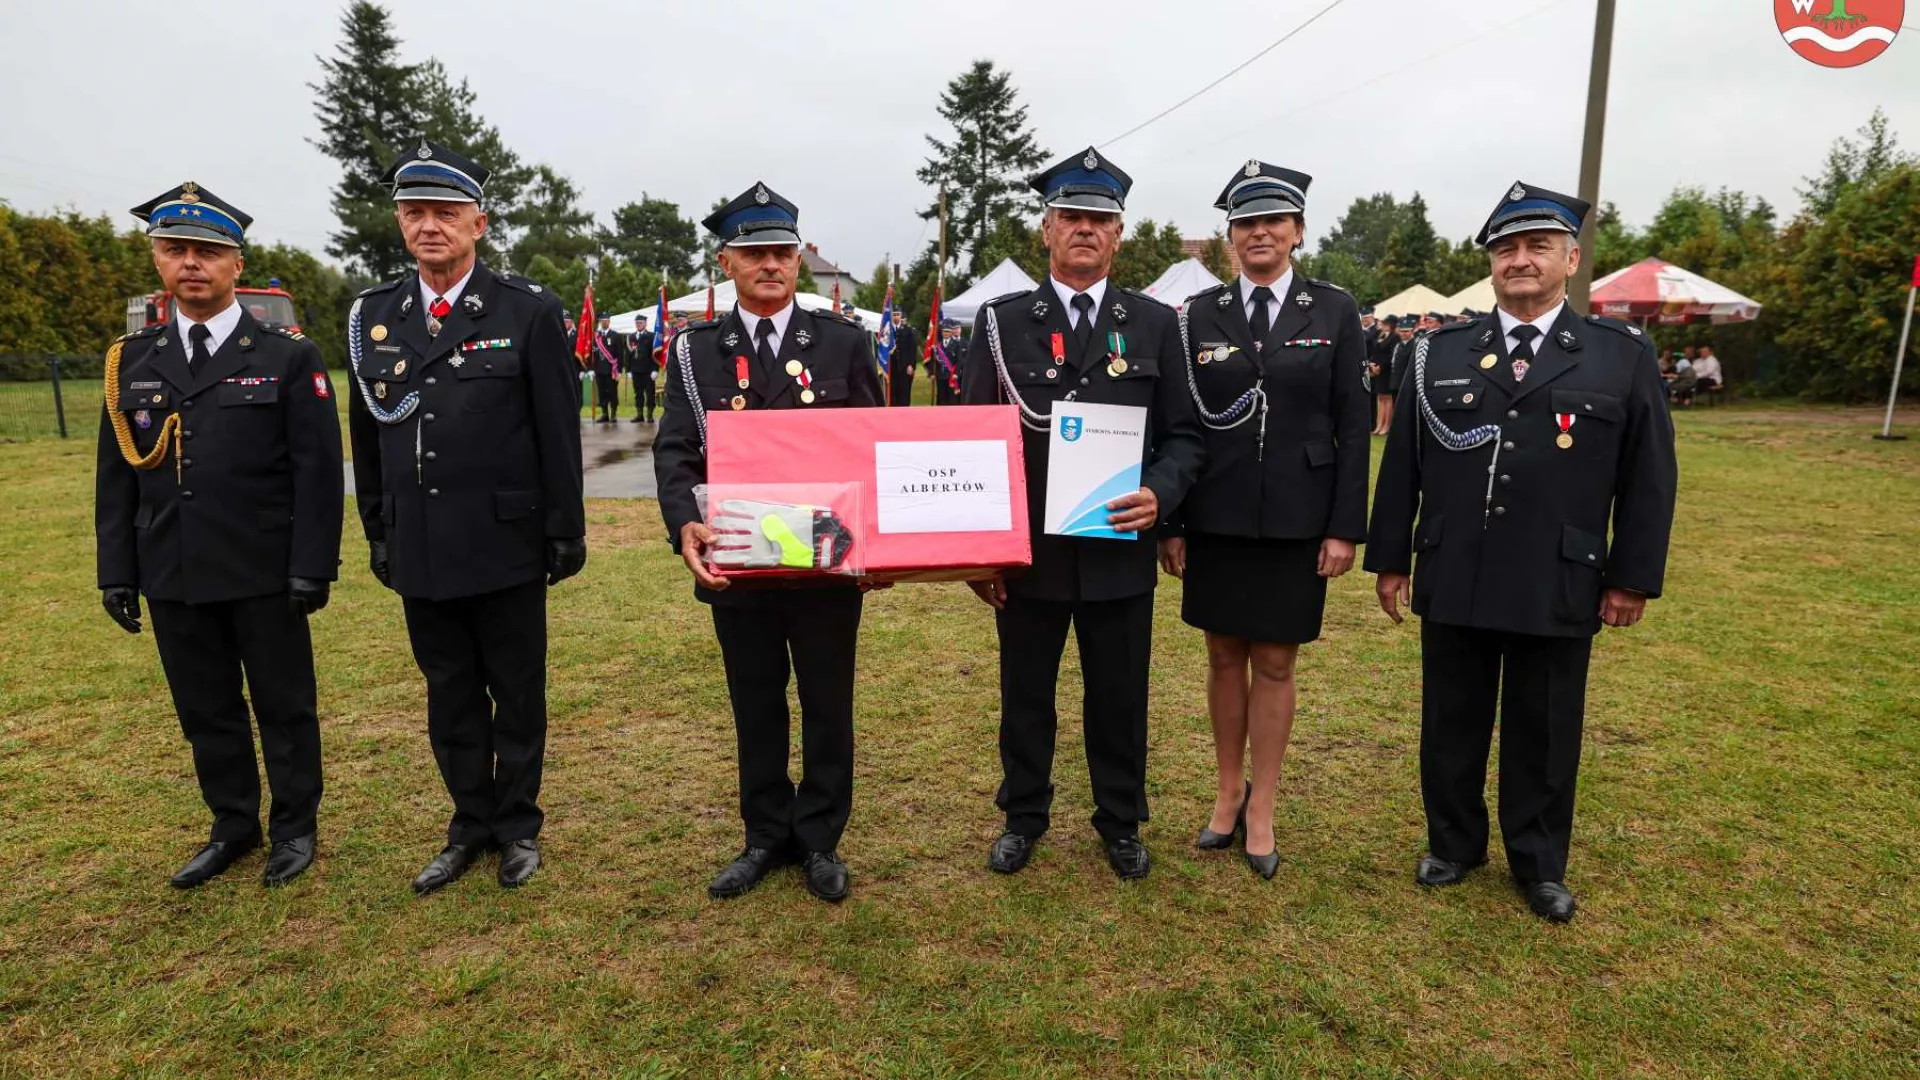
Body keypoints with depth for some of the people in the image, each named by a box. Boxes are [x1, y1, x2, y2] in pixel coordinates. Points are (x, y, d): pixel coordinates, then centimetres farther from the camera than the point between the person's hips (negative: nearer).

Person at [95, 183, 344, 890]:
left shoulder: (288, 356, -4)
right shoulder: (131, 361, 8)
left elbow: (316, 470, -8)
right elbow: (115, 476, 10)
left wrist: (312, 568, -12)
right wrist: (116, 573, 6)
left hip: (264, 577, -4)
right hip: (172, 578, 4)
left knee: (284, 706, 7)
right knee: (204, 710, 14)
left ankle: (295, 826, 23)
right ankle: (233, 826, 31)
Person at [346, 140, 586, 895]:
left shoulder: (528, 311, -5)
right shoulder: (373, 316, 7)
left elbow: (559, 432, -6)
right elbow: (367, 435, 12)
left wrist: (567, 533, -6)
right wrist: (378, 534, 11)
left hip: (506, 546, -4)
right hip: (420, 550, 4)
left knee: (518, 692, 9)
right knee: (450, 694, 14)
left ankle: (518, 824, 26)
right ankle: (470, 825, 30)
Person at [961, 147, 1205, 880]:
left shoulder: (1154, 323, 4)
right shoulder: (1001, 322, 1)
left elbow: (1183, 434, 5)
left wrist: (1160, 495, -15)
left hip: (1120, 551, 1)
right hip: (1026, 550, 0)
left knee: (1120, 699, 12)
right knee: (1025, 697, 13)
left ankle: (1121, 824, 33)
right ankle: (1023, 817, 33)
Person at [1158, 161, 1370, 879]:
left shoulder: (1334, 310, 2)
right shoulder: (1200, 313, 3)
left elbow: (1352, 424, 0)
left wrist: (1345, 526, -6)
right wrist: (1168, 523, 0)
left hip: (1295, 521, -1)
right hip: (1216, 519, 1)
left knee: (1275, 663, 8)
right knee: (1225, 657, 11)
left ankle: (1262, 808, 22)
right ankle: (1228, 793, 29)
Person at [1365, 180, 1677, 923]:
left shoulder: (1624, 355, 2)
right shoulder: (1440, 352, 4)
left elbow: (1649, 475, 2)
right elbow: (1402, 464, 4)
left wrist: (1634, 576, -2)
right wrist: (1390, 558, 2)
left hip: (1559, 588, -1)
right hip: (1453, 582, 1)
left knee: (1544, 734, 12)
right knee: (1450, 725, 13)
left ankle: (1540, 865, 30)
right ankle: (1453, 844, 32)